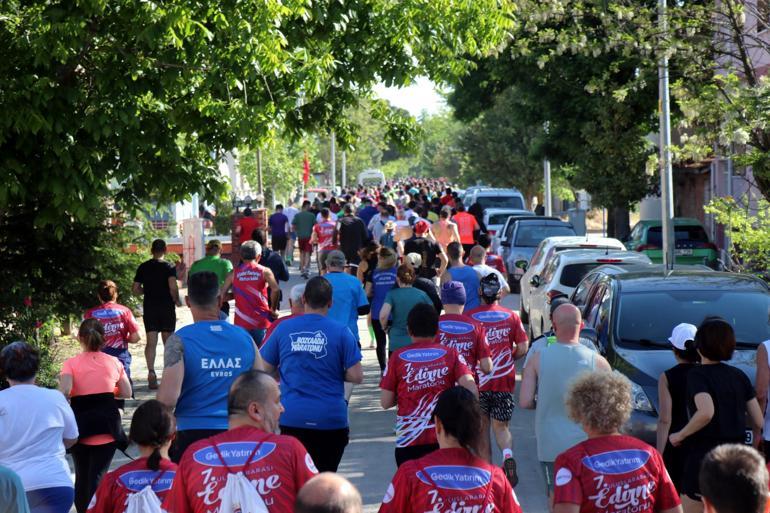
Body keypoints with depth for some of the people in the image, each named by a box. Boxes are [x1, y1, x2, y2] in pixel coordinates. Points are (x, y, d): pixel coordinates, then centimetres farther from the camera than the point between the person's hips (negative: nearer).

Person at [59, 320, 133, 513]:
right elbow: (126, 394, 9)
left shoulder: (71, 363, -4)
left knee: (82, 477, 18)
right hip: (107, 429, 0)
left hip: (81, 426, 0)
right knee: (98, 477, -1)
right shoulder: (114, 362, 3)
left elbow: (64, 392, -20)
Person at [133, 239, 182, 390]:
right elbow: (173, 287, -19)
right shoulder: (169, 267, -6)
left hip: (149, 307, 2)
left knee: (151, 342, -2)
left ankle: (151, 372, -19)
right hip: (166, 307, -2)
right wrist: (177, 300, -3)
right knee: (168, 341, 10)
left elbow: (136, 289, 5)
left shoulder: (143, 267, 5)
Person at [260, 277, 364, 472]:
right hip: (330, 419, -1)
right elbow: (356, 376, -7)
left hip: (292, 417, 1)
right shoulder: (341, 332, -5)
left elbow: (265, 369, 8)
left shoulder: (284, 329, 1)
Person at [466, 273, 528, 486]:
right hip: (504, 381, 1)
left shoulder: (469, 317, -5)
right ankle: (508, 455, -19)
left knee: (482, 428, 13)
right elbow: (523, 348, -3)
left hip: (478, 380, -1)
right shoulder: (511, 316, -1)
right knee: (501, 426, 9)